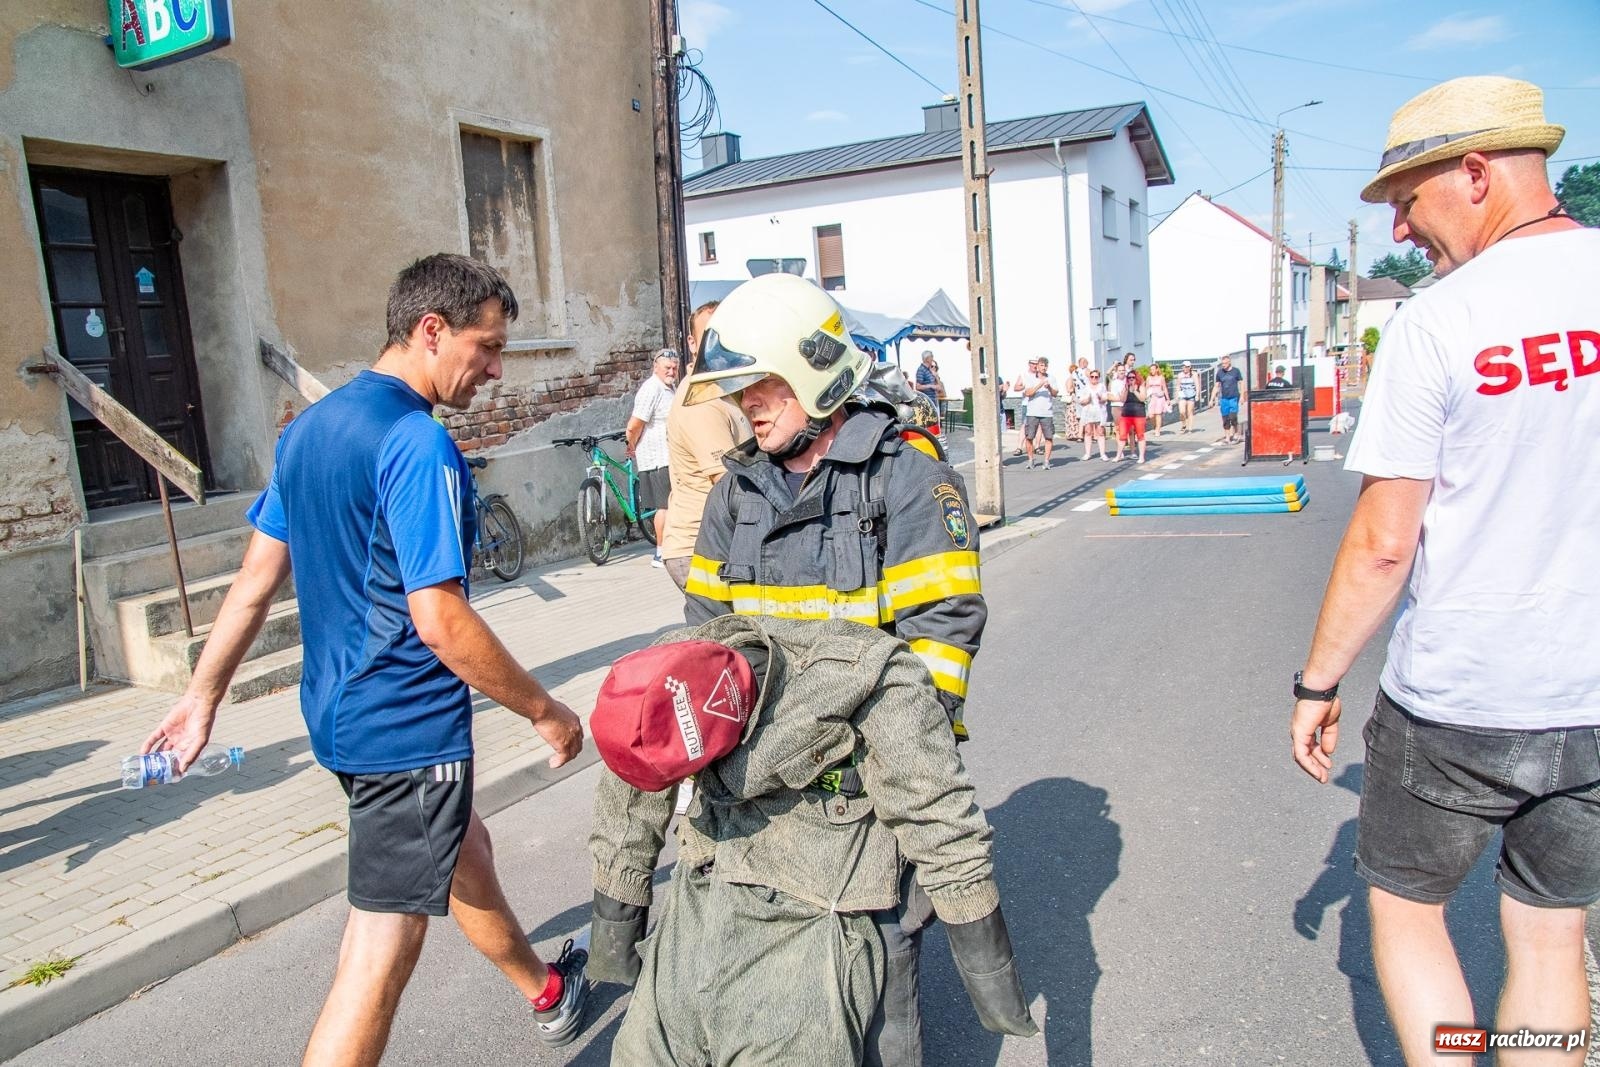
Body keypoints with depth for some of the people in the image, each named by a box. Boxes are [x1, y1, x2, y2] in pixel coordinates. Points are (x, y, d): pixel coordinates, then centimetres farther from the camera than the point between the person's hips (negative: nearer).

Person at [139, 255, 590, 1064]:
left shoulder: (308, 427, 6)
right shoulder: (419, 444, -21)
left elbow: (256, 579, 11)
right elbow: (440, 620, -25)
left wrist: (203, 694, 19)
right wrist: (545, 711, -15)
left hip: (337, 712, 10)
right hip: (407, 727, -10)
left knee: (463, 852, 26)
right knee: (382, 950, 0)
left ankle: (548, 994, 49)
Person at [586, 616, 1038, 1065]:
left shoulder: (868, 681, -25)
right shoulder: (660, 685, -11)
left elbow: (946, 837, -15)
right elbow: (625, 825, 6)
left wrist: (991, 981, -7)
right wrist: (612, 944, 18)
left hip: (806, 926, -4)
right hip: (696, 902, 5)